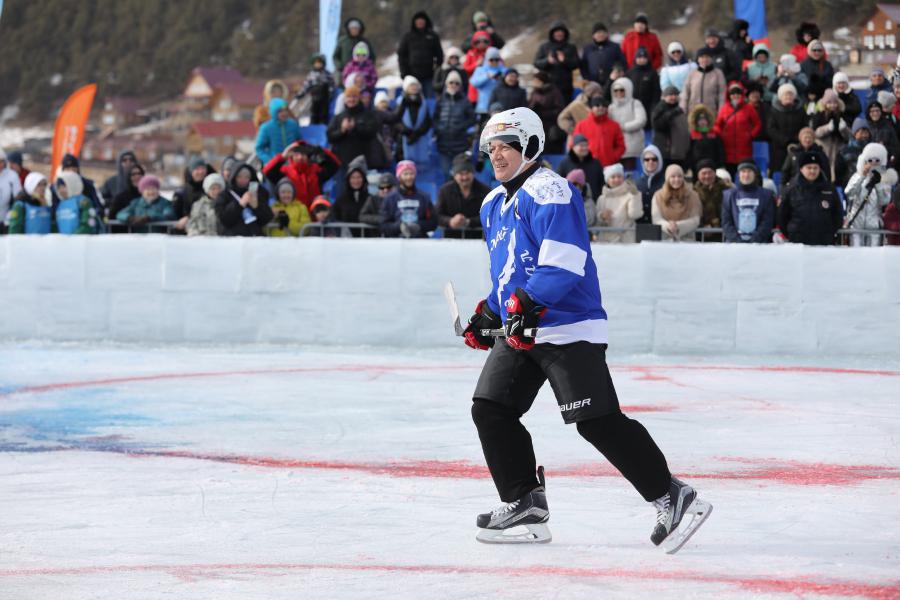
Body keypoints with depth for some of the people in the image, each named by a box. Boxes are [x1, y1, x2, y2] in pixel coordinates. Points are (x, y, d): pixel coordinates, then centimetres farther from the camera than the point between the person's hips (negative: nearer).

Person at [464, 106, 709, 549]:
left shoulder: (548, 191, -12)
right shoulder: (493, 205, 18)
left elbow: (565, 263, -23)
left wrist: (529, 303, -30)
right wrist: (488, 316, 18)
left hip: (569, 328, -10)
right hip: (518, 330, 10)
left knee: (598, 421, -14)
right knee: (490, 409, 1)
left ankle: (672, 498, -8)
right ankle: (524, 504, 11)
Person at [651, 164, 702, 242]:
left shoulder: (692, 196, 5)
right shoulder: (658, 196, 7)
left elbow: (695, 220, 0)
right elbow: (656, 219, 1)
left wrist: (678, 226, -16)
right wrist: (668, 226, -21)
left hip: (686, 239, 0)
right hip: (665, 240, 0)